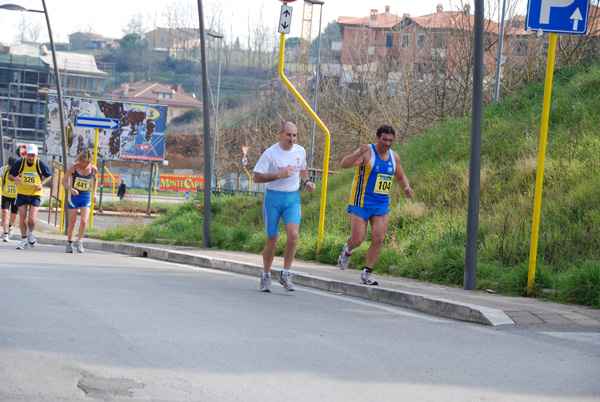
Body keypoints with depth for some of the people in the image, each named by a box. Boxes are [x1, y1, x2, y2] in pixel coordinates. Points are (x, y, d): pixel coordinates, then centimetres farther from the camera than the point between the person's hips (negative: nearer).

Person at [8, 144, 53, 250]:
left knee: (31, 219, -12)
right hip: (22, 194, 1)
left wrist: (42, 183, -12)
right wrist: (14, 179, -23)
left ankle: (31, 233, 20)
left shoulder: (41, 164, -10)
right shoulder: (20, 163, -9)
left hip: (35, 195, -1)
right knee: (22, 218, 2)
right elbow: (10, 175, 0)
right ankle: (24, 240, 20)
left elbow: (49, 175, 6)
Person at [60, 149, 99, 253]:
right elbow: (63, 181, -6)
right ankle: (69, 242, 23)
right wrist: (71, 189, -24)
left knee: (84, 222, -15)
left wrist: (94, 193, 9)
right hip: (73, 197, -1)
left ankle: (79, 241, 10)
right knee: (72, 223, 0)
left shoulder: (93, 169, -3)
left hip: (86, 198, 1)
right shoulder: (73, 168, -10)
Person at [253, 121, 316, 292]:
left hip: (293, 197, 3)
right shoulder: (270, 153, -10)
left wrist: (306, 181, 5)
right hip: (273, 197, -3)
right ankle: (266, 276, 24)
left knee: (293, 235, -19)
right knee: (272, 241, 3)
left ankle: (285, 274, -5)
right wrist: (279, 175, -21)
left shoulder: (300, 151, 4)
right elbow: (257, 177, -11)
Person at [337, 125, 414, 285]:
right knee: (357, 240, -4)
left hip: (382, 204, 5)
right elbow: (345, 164, -29)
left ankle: (367, 272, 7)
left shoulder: (394, 157, 7)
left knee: (378, 239, -7)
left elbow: (401, 177, 25)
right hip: (361, 203, -5)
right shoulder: (367, 152, -13)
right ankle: (348, 250, 33)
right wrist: (359, 154, -47)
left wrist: (406, 188, 3)